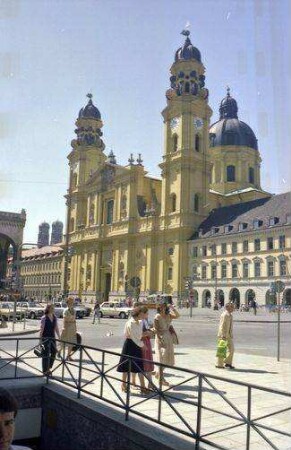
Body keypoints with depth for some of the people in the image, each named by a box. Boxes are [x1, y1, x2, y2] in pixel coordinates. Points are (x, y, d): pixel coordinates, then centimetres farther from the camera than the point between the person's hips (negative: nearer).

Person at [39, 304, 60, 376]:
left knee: (54, 352, 8)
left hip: (52, 337, 6)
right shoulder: (44, 318, -11)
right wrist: (40, 339, -13)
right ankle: (45, 371, 13)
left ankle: (48, 368, 27)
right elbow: (41, 329, -11)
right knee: (46, 354, 1)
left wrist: (59, 337, 10)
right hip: (45, 338, -6)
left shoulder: (54, 317, 6)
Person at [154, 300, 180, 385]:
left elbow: (177, 316, -12)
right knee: (161, 358, -1)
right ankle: (161, 378, 9)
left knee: (167, 357, 12)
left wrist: (173, 308, -20)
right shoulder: (157, 317, -11)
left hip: (168, 338, 6)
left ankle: (158, 373, 33)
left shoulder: (168, 315, 3)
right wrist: (160, 339, -19)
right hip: (160, 338, -6)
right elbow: (156, 329, -13)